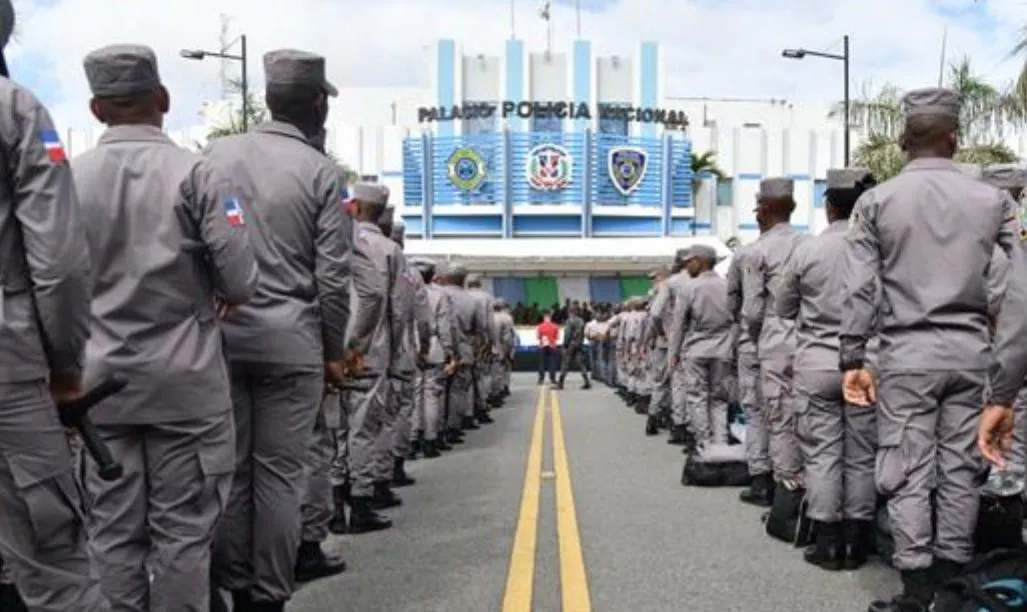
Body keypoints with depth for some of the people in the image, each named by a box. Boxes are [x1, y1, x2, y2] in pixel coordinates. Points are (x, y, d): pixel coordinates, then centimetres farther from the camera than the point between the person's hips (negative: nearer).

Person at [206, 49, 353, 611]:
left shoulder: (217, 154, 4)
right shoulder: (320, 171, -3)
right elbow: (332, 278, -5)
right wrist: (334, 351, 6)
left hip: (220, 334, 3)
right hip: (290, 340, -2)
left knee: (229, 469, 10)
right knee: (279, 473, 5)